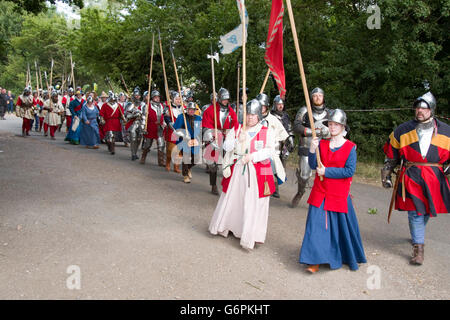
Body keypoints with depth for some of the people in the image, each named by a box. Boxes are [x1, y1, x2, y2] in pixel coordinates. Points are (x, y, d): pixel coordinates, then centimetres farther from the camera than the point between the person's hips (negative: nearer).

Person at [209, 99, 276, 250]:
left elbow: (269, 150, -8)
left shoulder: (266, 132, 2)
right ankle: (224, 227, 31)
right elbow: (226, 146, -1)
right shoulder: (236, 129, 8)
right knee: (232, 198, 11)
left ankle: (249, 237, 7)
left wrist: (253, 156, -18)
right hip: (237, 170, 2)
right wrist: (238, 140, -18)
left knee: (253, 202, -2)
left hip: (257, 172, -2)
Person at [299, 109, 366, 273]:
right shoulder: (322, 143, 3)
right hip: (320, 192, 2)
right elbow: (313, 165, -3)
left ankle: (348, 258, 32)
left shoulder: (350, 147, -5)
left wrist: (326, 171, -16)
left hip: (339, 193, -2)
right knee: (317, 224, -3)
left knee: (341, 225, 10)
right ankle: (316, 261, 3)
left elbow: (350, 171, -14)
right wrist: (312, 150, -20)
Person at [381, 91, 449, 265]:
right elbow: (391, 156, 9)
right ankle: (418, 248, 3)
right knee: (415, 212, -5)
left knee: (427, 210, 13)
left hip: (434, 178, 2)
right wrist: (386, 175, 10)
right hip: (411, 177, -2)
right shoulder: (403, 130, 3)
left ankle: (417, 235, 41)